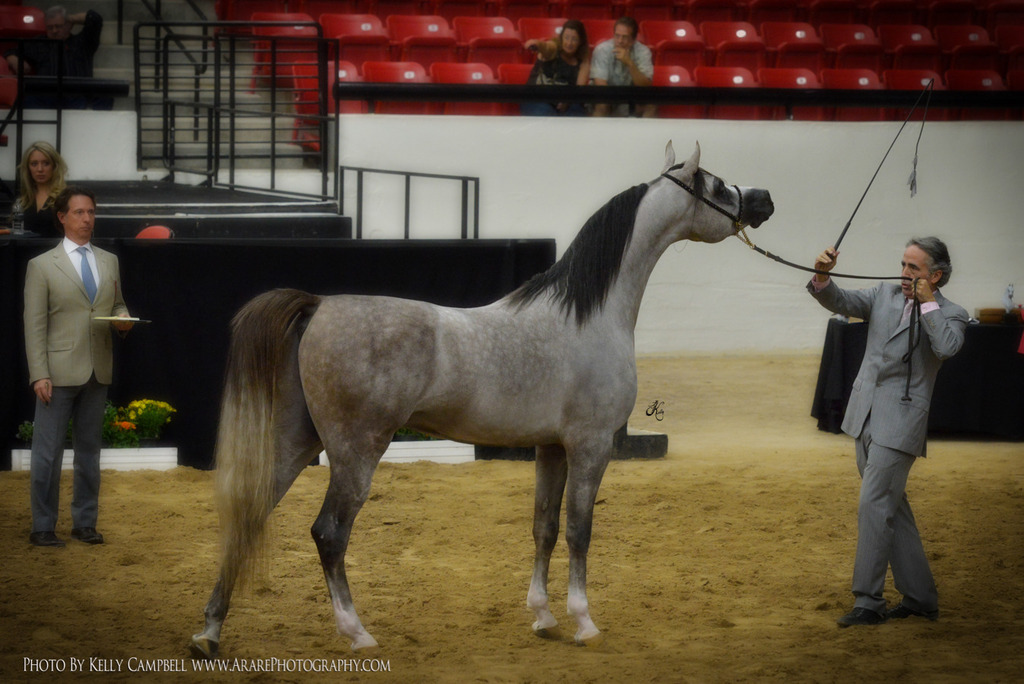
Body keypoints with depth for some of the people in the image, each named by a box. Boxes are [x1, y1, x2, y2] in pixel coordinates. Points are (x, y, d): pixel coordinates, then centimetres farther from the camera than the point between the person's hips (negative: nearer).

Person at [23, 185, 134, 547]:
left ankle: (85, 522, 19)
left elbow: (117, 304, 21)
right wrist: (39, 375, -13)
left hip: (98, 371, 5)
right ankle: (43, 527, 4)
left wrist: (123, 318, -5)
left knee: (89, 449, 11)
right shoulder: (42, 266, -2)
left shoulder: (109, 262, 13)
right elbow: (35, 325, -5)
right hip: (59, 373, -5)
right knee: (48, 452, -2)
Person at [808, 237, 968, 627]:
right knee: (892, 509, 12)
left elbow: (947, 347, -24)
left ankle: (868, 602, -8)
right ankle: (920, 598, 21)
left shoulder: (950, 315, -4)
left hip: (899, 424, -7)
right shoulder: (886, 296, 11)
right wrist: (822, 277, -17)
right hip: (865, 419, 7)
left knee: (874, 506, -12)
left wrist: (928, 302, -18)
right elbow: (841, 303, 1)